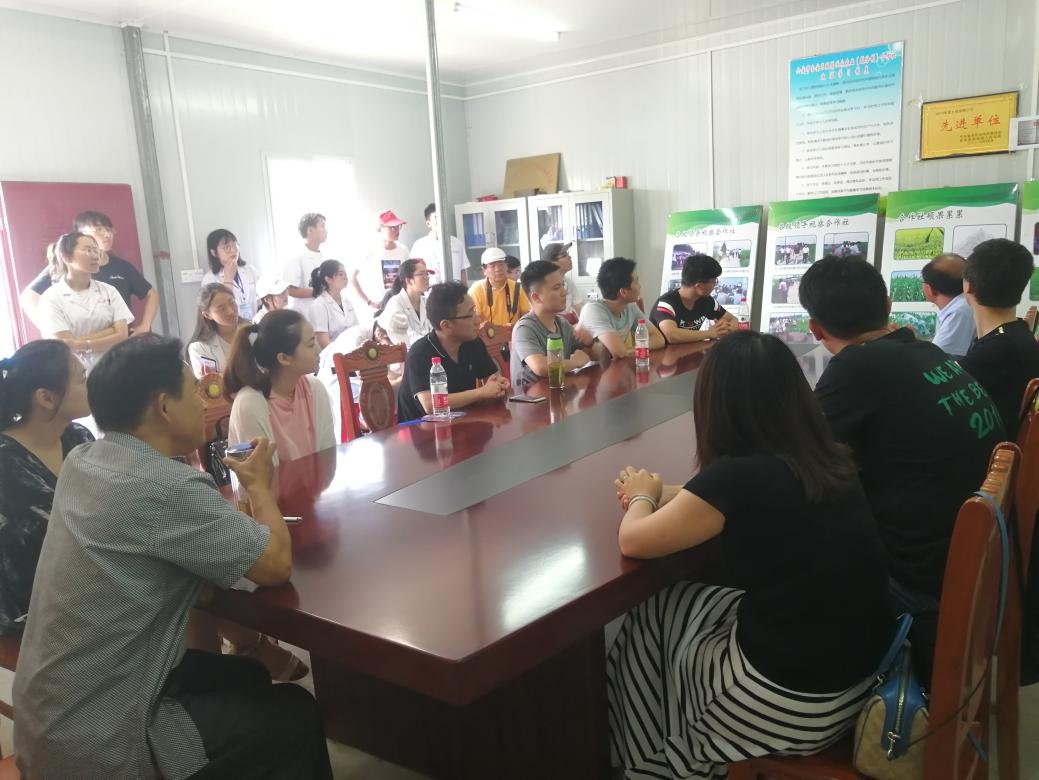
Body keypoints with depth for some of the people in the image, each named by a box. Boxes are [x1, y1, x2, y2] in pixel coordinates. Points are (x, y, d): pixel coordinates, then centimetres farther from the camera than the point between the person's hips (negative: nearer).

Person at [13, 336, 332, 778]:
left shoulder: (80, 462, -1)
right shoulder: (169, 488, -29)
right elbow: (277, 564, -21)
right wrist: (259, 486, -5)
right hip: (96, 744, -8)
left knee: (246, 676, 23)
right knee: (296, 714, 8)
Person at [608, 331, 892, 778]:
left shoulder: (736, 476, -23)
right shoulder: (827, 458, -1)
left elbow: (633, 541, -10)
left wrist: (643, 497, 10)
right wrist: (663, 494, 16)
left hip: (798, 701, -7)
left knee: (652, 624, 15)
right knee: (673, 610, 19)